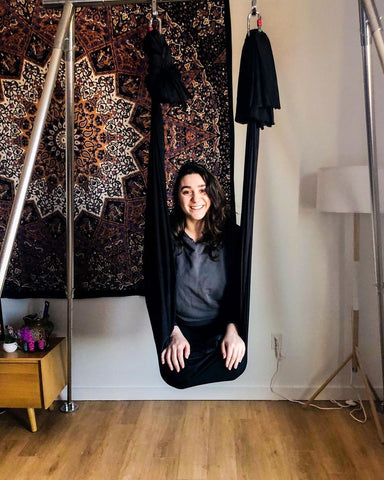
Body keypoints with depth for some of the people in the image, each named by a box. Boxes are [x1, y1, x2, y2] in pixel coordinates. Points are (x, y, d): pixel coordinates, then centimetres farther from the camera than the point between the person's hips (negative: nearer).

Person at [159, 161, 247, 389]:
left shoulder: (231, 235, -3)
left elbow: (239, 288, 0)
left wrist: (232, 329, -16)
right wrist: (174, 333, -15)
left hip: (221, 325, 1)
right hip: (180, 325, -1)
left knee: (234, 364, -28)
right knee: (177, 373, -28)